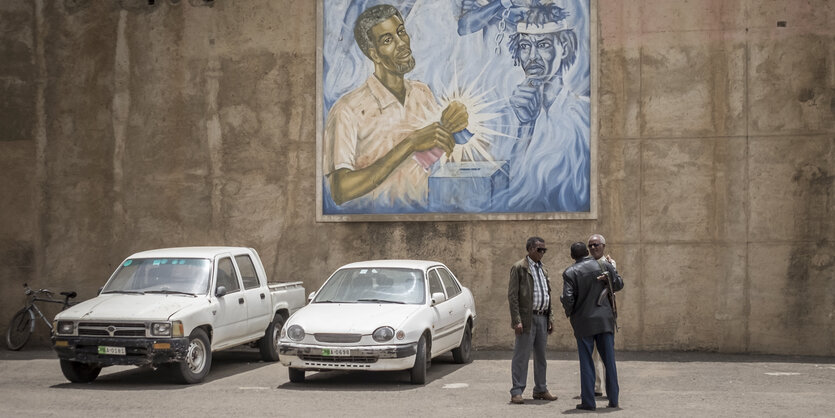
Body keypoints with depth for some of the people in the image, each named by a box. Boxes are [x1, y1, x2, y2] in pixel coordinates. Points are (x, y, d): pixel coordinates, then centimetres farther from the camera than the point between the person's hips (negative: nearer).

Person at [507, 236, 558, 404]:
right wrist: (516, 320, -17)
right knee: (521, 356, -5)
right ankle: (516, 392, 0)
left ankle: (540, 390, 21)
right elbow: (512, 296, -10)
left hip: (543, 318, 7)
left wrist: (550, 318, 13)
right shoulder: (519, 268, -6)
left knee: (541, 356, 13)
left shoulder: (543, 269, 17)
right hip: (527, 318, -7)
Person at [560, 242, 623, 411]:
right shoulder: (604, 266, 2)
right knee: (609, 360, 9)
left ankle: (588, 401, 3)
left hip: (584, 322, -2)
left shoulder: (570, 272, -7)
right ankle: (613, 399, 12)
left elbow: (568, 298, -14)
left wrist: (569, 312, 5)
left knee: (586, 362, 3)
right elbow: (619, 284, 14)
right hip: (605, 320, 2)